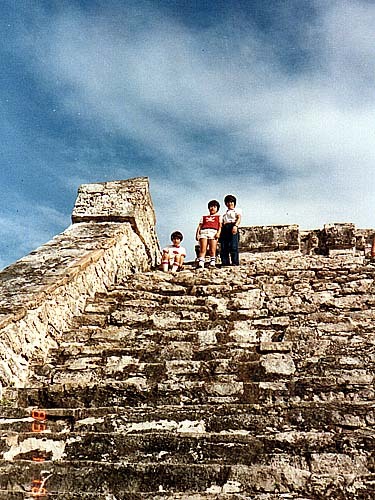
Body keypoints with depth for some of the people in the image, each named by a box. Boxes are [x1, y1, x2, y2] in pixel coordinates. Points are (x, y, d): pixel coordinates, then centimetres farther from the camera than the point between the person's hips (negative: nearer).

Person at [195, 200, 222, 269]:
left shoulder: (219, 217, 26)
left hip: (214, 232, -1)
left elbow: (220, 226, 10)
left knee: (212, 250, -12)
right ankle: (200, 265, -24)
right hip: (203, 232, 1)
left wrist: (218, 233, -9)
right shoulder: (204, 217, 32)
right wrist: (197, 234, 3)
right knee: (202, 250, -14)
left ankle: (212, 264, -15)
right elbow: (199, 226, 21)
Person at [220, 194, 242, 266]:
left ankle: (235, 262, -16)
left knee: (233, 246, -15)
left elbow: (239, 218, -2)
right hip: (224, 228, 5)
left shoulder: (237, 210, 17)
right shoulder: (225, 213, 33)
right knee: (223, 247, -5)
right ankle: (225, 262, -5)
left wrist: (235, 226, -22)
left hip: (232, 226, -5)